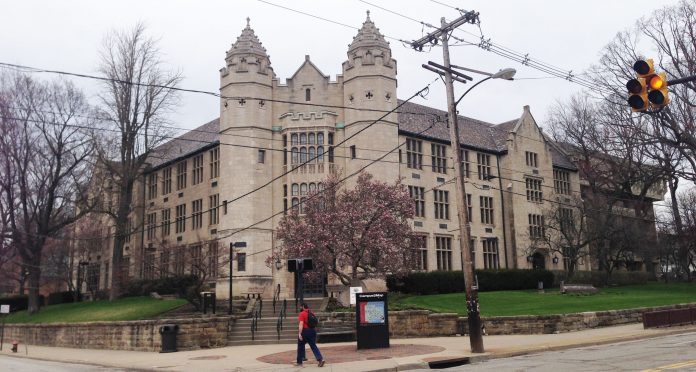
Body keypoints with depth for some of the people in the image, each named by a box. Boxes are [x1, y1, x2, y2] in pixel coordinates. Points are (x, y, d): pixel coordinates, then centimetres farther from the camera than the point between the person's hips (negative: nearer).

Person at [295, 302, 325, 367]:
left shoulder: (302, 314, -10)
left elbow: (301, 324, -19)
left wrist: (299, 333, -21)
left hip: (305, 331, -6)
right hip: (312, 331, 6)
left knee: (300, 346, 10)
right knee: (313, 346, 3)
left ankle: (299, 362, 19)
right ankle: (320, 359, -14)